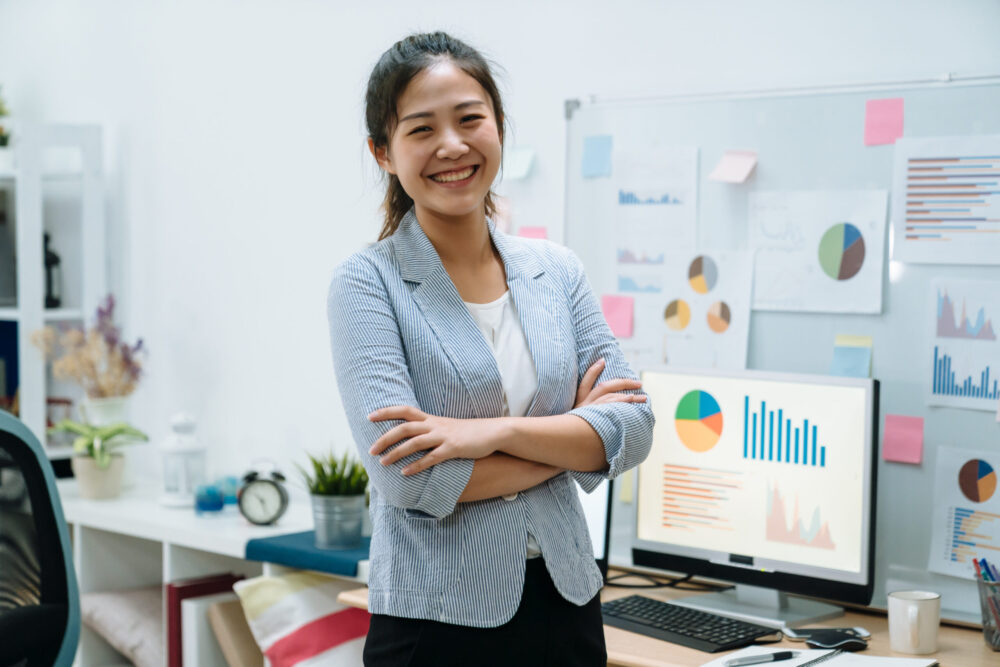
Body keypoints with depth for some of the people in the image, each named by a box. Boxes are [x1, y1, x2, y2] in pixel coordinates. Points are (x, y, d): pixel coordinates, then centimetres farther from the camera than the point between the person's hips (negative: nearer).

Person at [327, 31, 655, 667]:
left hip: (566, 601, 4)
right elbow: (409, 476, -18)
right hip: (436, 615, -4)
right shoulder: (367, 282, -8)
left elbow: (633, 427, -3)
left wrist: (495, 431, -17)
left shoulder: (558, 271, 5)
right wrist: (571, 437, -9)